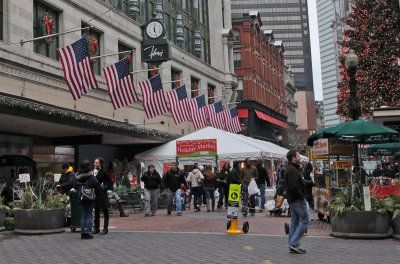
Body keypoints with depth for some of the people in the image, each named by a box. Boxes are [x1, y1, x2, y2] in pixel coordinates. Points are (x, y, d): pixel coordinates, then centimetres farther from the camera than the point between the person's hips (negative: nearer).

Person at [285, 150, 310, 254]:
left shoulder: (290, 169, 17)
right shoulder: (292, 170, -16)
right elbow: (294, 187, -25)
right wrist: (302, 196, -16)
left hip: (292, 200, 11)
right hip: (298, 199, -11)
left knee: (294, 222, 11)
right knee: (305, 220, -5)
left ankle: (292, 246, 14)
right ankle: (294, 243, -7)